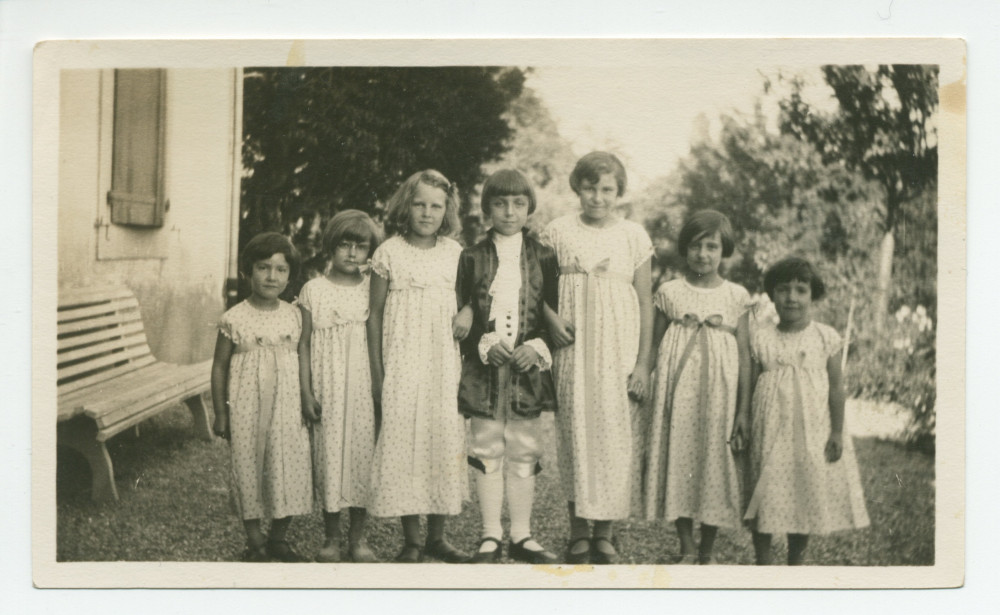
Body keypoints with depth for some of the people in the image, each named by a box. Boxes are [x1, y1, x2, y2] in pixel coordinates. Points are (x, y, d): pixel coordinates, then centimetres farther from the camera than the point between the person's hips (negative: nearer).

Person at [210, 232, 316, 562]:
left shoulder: (294, 316, 2)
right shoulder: (235, 318, -6)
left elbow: (303, 360, 10)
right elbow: (220, 366, 0)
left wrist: (307, 402, 6)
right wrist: (220, 413, 0)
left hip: (287, 406, 2)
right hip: (247, 408, -2)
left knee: (291, 470, 3)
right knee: (248, 470, 5)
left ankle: (279, 538, 21)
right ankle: (255, 541, 20)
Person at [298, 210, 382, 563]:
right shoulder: (314, 290, 1)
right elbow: (304, 344, 2)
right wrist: (306, 391, -4)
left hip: (363, 386, 1)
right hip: (327, 389, -1)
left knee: (362, 455, 3)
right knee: (328, 457, 2)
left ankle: (358, 537, 15)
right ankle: (331, 537, 15)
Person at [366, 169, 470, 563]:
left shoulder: (454, 254, 6)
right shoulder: (390, 253, -2)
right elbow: (375, 314, 1)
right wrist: (376, 372, -1)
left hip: (443, 364, 3)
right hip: (401, 364, -3)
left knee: (445, 439, 4)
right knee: (403, 440, -3)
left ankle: (436, 537, 16)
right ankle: (411, 540, 7)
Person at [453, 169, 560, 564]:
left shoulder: (543, 258, 6)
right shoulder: (472, 258, 4)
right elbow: (460, 317, 2)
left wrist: (537, 347, -10)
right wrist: (486, 344, -14)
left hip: (528, 368, 1)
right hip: (483, 369, 0)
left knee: (524, 453, 4)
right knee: (487, 452, 2)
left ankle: (521, 536, 13)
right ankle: (490, 538, 10)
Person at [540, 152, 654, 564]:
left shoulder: (634, 236, 4)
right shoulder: (559, 232, 4)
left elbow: (645, 304, 5)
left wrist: (643, 363, 0)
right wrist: (551, 318, -10)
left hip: (619, 349, 0)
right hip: (573, 347, 0)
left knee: (615, 434, -1)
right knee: (574, 433, 0)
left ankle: (605, 534, 10)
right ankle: (578, 532, 12)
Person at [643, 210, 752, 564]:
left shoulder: (736, 296, 3)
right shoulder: (669, 293, 4)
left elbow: (745, 355, 3)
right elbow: (653, 347, 8)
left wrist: (744, 410, -1)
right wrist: (646, 398, 3)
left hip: (718, 391, 0)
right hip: (677, 390, 0)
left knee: (715, 462, 3)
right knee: (677, 459, 1)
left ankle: (707, 550, 18)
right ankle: (686, 549, 13)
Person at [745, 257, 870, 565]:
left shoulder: (826, 337, -1)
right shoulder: (760, 337, 1)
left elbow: (836, 386, 0)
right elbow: (749, 384, 5)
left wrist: (837, 432, -3)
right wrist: (745, 426, 3)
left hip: (813, 430, 0)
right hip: (770, 430, 0)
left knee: (807, 496, 6)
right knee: (765, 496, 1)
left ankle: (795, 560, 22)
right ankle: (763, 561, 15)